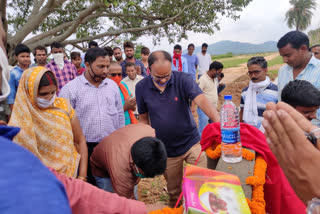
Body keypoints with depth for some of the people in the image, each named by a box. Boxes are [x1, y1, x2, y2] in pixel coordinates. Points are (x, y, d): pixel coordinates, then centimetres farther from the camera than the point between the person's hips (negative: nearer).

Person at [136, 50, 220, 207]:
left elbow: (202, 101, -30)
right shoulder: (142, 87, -8)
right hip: (166, 150, 2)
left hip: (191, 143, -1)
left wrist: (219, 122, -47)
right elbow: (143, 119, 1)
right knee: (174, 191, 19)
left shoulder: (183, 79, -15)